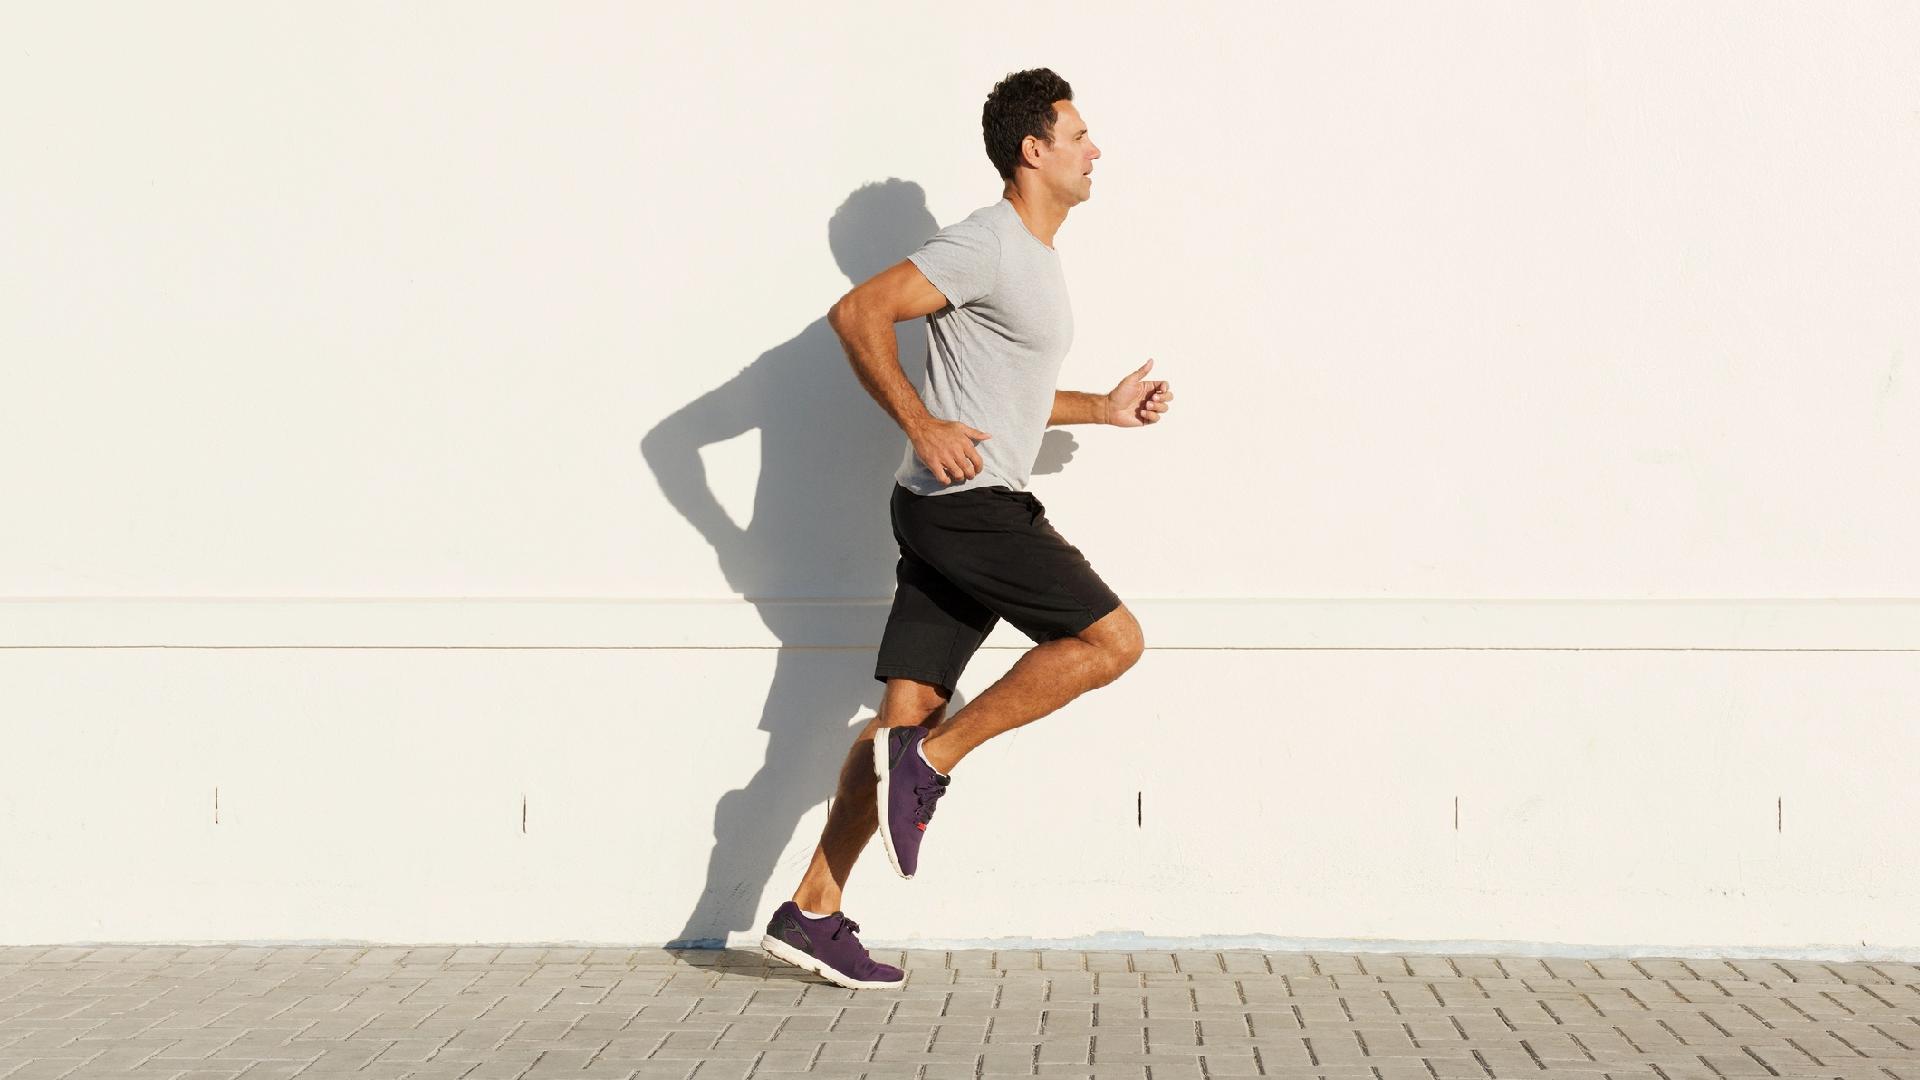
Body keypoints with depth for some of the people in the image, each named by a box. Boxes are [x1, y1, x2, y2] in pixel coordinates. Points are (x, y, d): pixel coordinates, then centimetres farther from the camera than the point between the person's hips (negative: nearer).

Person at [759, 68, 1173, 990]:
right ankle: (928, 763, -9)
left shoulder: (1034, 258, 22)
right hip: (964, 502, -10)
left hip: (966, 509, 10)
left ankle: (811, 914, 6)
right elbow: (858, 313, -18)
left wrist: (1105, 409, 24)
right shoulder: (986, 244, -10)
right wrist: (921, 426, -21)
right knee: (1111, 638, -10)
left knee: (909, 712, 5)